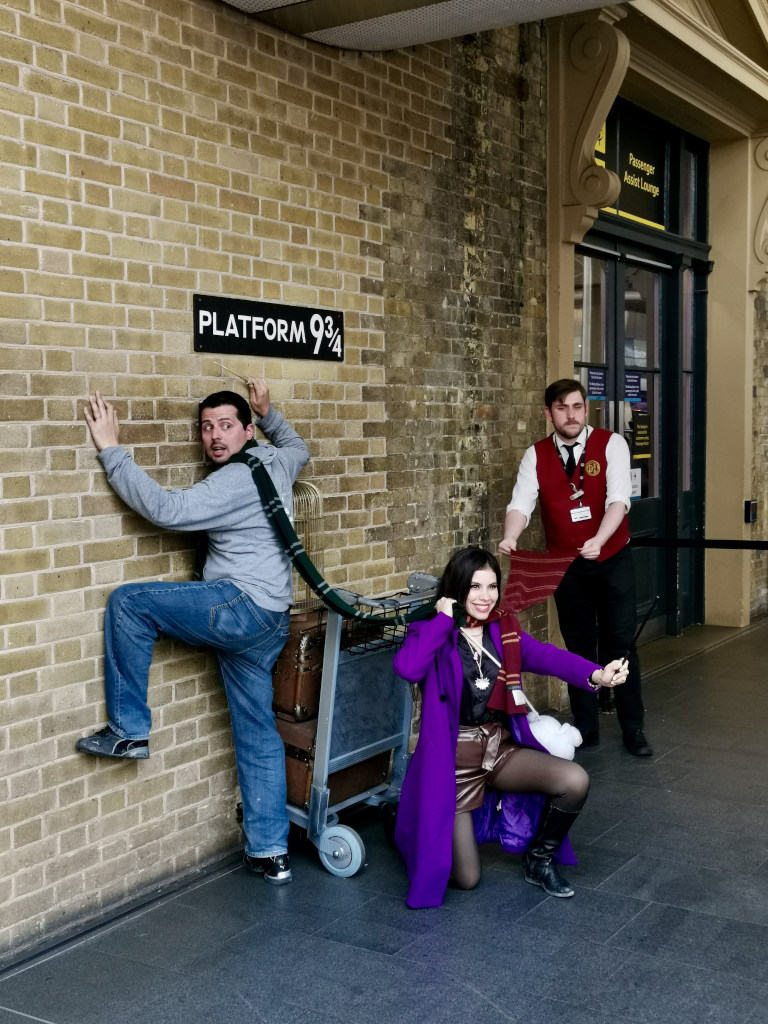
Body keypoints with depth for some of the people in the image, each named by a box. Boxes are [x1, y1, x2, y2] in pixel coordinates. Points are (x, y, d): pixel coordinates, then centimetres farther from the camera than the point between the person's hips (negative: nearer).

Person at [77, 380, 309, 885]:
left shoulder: (240, 479, -16)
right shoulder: (275, 462, 12)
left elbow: (165, 509, -23)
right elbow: (299, 448, 38)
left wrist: (112, 450, -19)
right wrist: (269, 412, 36)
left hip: (242, 606, -10)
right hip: (266, 622, 10)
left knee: (128, 601, -8)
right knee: (258, 734, 11)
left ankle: (129, 729, -2)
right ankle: (271, 854, 16)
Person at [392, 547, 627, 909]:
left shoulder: (504, 631, 2)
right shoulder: (432, 633, -11)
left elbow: (547, 657, -16)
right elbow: (407, 668, -33)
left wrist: (595, 675, -35)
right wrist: (444, 618, -23)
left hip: (502, 749, 5)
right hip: (454, 758, -4)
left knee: (575, 781, -17)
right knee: (465, 879, -1)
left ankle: (539, 859, 10)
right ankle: (410, 826, 31)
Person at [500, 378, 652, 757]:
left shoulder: (611, 444, -9)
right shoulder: (536, 455, -3)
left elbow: (618, 498, -21)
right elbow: (521, 503, -14)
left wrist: (598, 540, -38)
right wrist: (509, 538, -36)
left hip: (612, 559, -2)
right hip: (566, 565, 2)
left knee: (620, 643, 1)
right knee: (579, 646, 10)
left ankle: (633, 729, 14)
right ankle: (585, 729, 22)